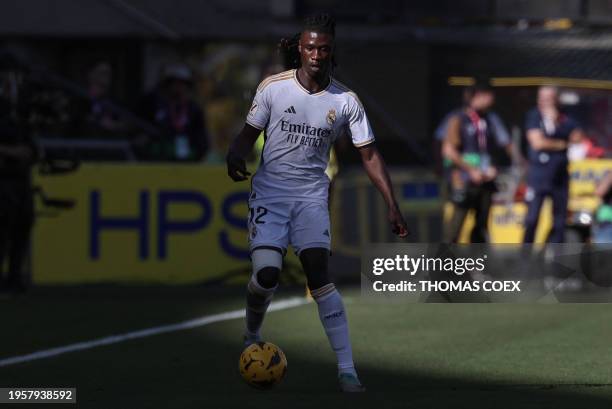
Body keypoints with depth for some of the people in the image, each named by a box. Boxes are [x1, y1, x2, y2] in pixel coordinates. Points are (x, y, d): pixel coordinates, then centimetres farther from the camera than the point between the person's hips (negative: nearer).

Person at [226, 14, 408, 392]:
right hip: (269, 191, 0)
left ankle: (347, 370, -16)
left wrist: (393, 207, -7)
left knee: (319, 274, -15)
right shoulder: (273, 87, -5)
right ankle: (252, 338, 18)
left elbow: (370, 155, -1)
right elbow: (249, 134, 5)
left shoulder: (346, 101, -4)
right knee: (266, 275, -14)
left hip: (312, 195, 0)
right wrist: (235, 156, -19)